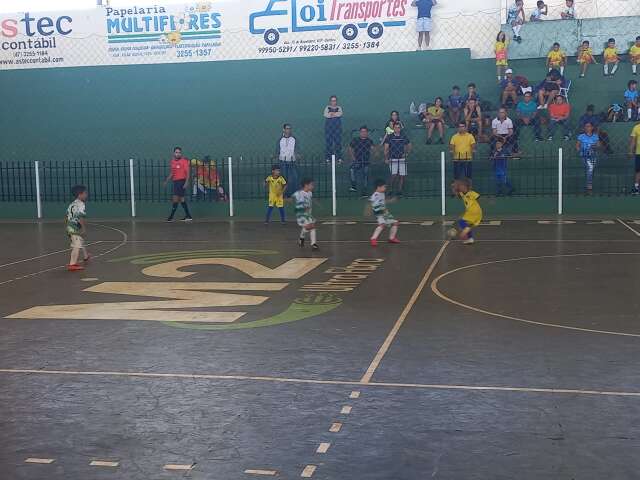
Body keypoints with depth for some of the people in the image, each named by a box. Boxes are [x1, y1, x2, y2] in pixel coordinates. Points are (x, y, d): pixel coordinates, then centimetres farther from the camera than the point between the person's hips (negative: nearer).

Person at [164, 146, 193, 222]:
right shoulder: (172, 161, 12)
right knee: (181, 199, 10)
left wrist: (186, 182, -20)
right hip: (175, 181, 7)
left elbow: (188, 172, -11)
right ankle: (188, 216, 16)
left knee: (175, 199, -10)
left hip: (181, 181, -7)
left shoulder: (184, 160, -8)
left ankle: (171, 216, -5)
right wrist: (166, 181, 10)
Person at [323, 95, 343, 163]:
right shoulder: (327, 107, 8)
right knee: (328, 141, -3)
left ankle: (339, 158, 3)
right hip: (329, 126, -1)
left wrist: (331, 113, -9)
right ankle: (328, 158, 1)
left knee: (338, 141, -1)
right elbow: (325, 115, -11)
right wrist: (335, 114, -10)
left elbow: (340, 114, -11)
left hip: (337, 127, 1)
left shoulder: (339, 108, 10)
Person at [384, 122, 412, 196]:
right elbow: (386, 149, 2)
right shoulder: (389, 137, 2)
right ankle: (392, 190, 0)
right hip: (393, 159, -2)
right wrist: (386, 158, -6)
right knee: (394, 175, -13)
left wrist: (407, 153, 5)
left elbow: (409, 146, 20)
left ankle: (399, 191, 10)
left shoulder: (404, 137, 8)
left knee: (402, 176, 0)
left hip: (402, 159, 2)